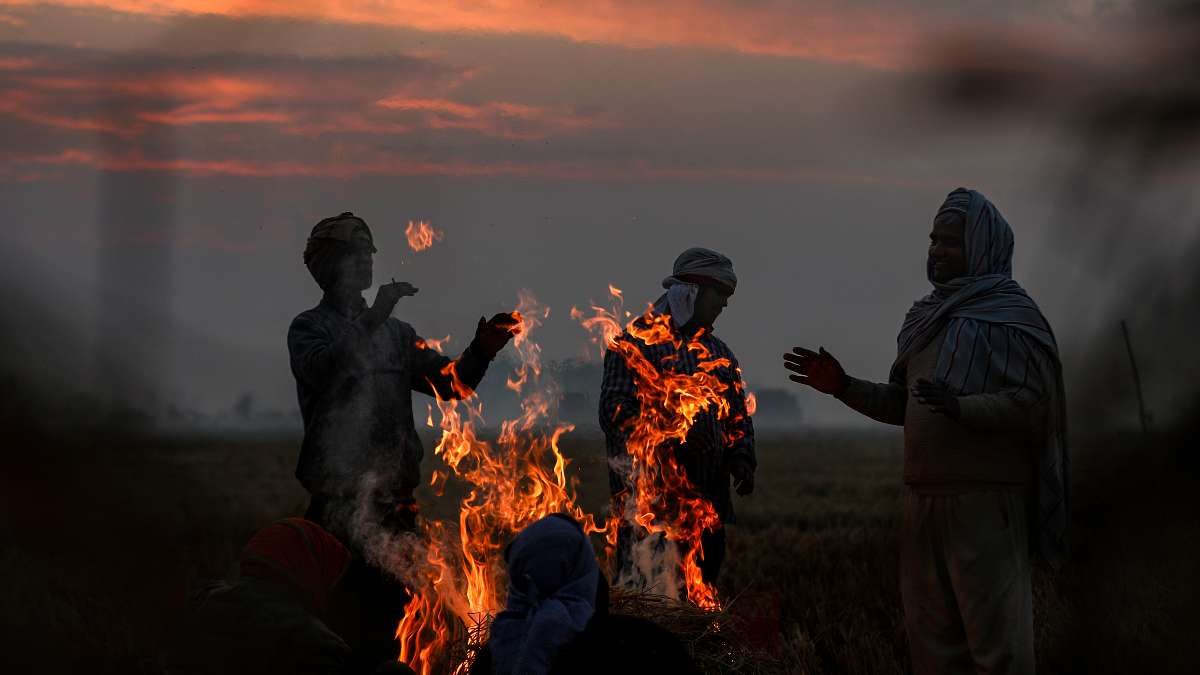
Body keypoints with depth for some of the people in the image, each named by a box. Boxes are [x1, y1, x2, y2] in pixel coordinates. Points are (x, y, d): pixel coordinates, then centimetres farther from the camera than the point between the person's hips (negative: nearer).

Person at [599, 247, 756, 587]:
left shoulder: (718, 352, 21)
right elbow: (615, 410, -13)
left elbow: (739, 414, 25)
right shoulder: (639, 341, -4)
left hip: (710, 500, 7)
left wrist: (740, 457, 7)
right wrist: (667, 438, -24)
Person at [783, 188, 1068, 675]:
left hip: (984, 500, -8)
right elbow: (904, 406, 23)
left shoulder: (1012, 315, -5)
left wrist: (961, 407, -29)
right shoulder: (932, 316, 17)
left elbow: (1032, 403, -16)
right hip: (926, 500, 8)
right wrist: (845, 388, 9)